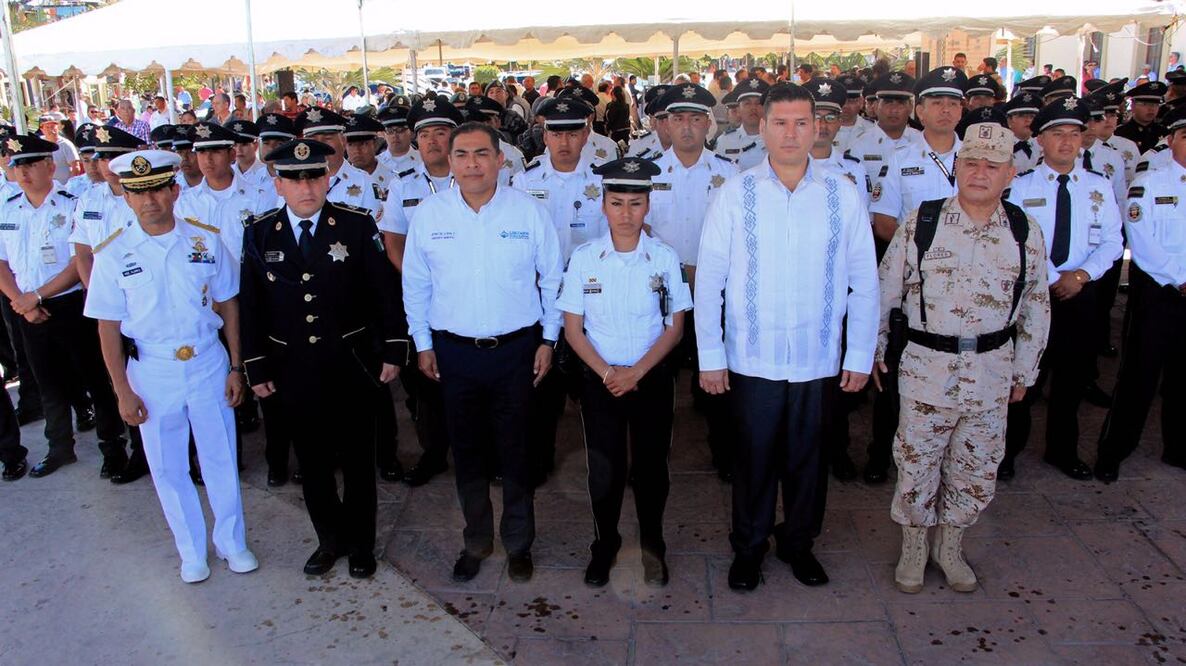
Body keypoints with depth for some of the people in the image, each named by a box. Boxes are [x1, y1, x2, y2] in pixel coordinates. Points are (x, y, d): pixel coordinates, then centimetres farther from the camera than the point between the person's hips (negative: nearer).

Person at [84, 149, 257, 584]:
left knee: (221, 459, 12)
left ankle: (232, 541, 32)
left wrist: (236, 367, 0)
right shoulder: (113, 255, -7)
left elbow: (228, 304, 1)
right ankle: (191, 551, 32)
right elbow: (108, 328, -2)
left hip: (209, 365, 0)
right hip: (151, 374, 0)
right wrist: (123, 391, -3)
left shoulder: (206, 240, -6)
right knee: (168, 469, 13)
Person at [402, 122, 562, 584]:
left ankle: (518, 543, 28)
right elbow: (415, 285, 7)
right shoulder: (428, 215, -2)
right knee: (466, 451, 13)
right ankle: (476, 540, 32)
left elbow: (552, 279, 2)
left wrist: (548, 339, 1)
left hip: (516, 350, -1)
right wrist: (423, 344, 7)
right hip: (454, 351, 2)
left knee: (516, 451, 9)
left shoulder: (529, 212, -5)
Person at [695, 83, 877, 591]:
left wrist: (860, 356, 1)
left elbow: (865, 281, 2)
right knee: (753, 458, 11)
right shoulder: (735, 194, -4)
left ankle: (798, 543, 39)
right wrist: (710, 356, -4)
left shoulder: (843, 195, -2)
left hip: (819, 360, 1)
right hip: (751, 359, -1)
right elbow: (709, 279, -3)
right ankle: (748, 548, 33)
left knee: (808, 458, 16)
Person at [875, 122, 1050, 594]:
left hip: (991, 370, 2)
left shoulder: (1026, 233, 0)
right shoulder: (920, 223, -7)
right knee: (916, 464, 8)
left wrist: (1023, 372, 12)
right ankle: (914, 549, 31)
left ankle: (950, 547, 36)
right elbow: (885, 290, 1)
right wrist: (873, 350, 5)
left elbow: (1035, 308, 9)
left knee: (977, 471, 13)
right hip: (926, 365, -2)